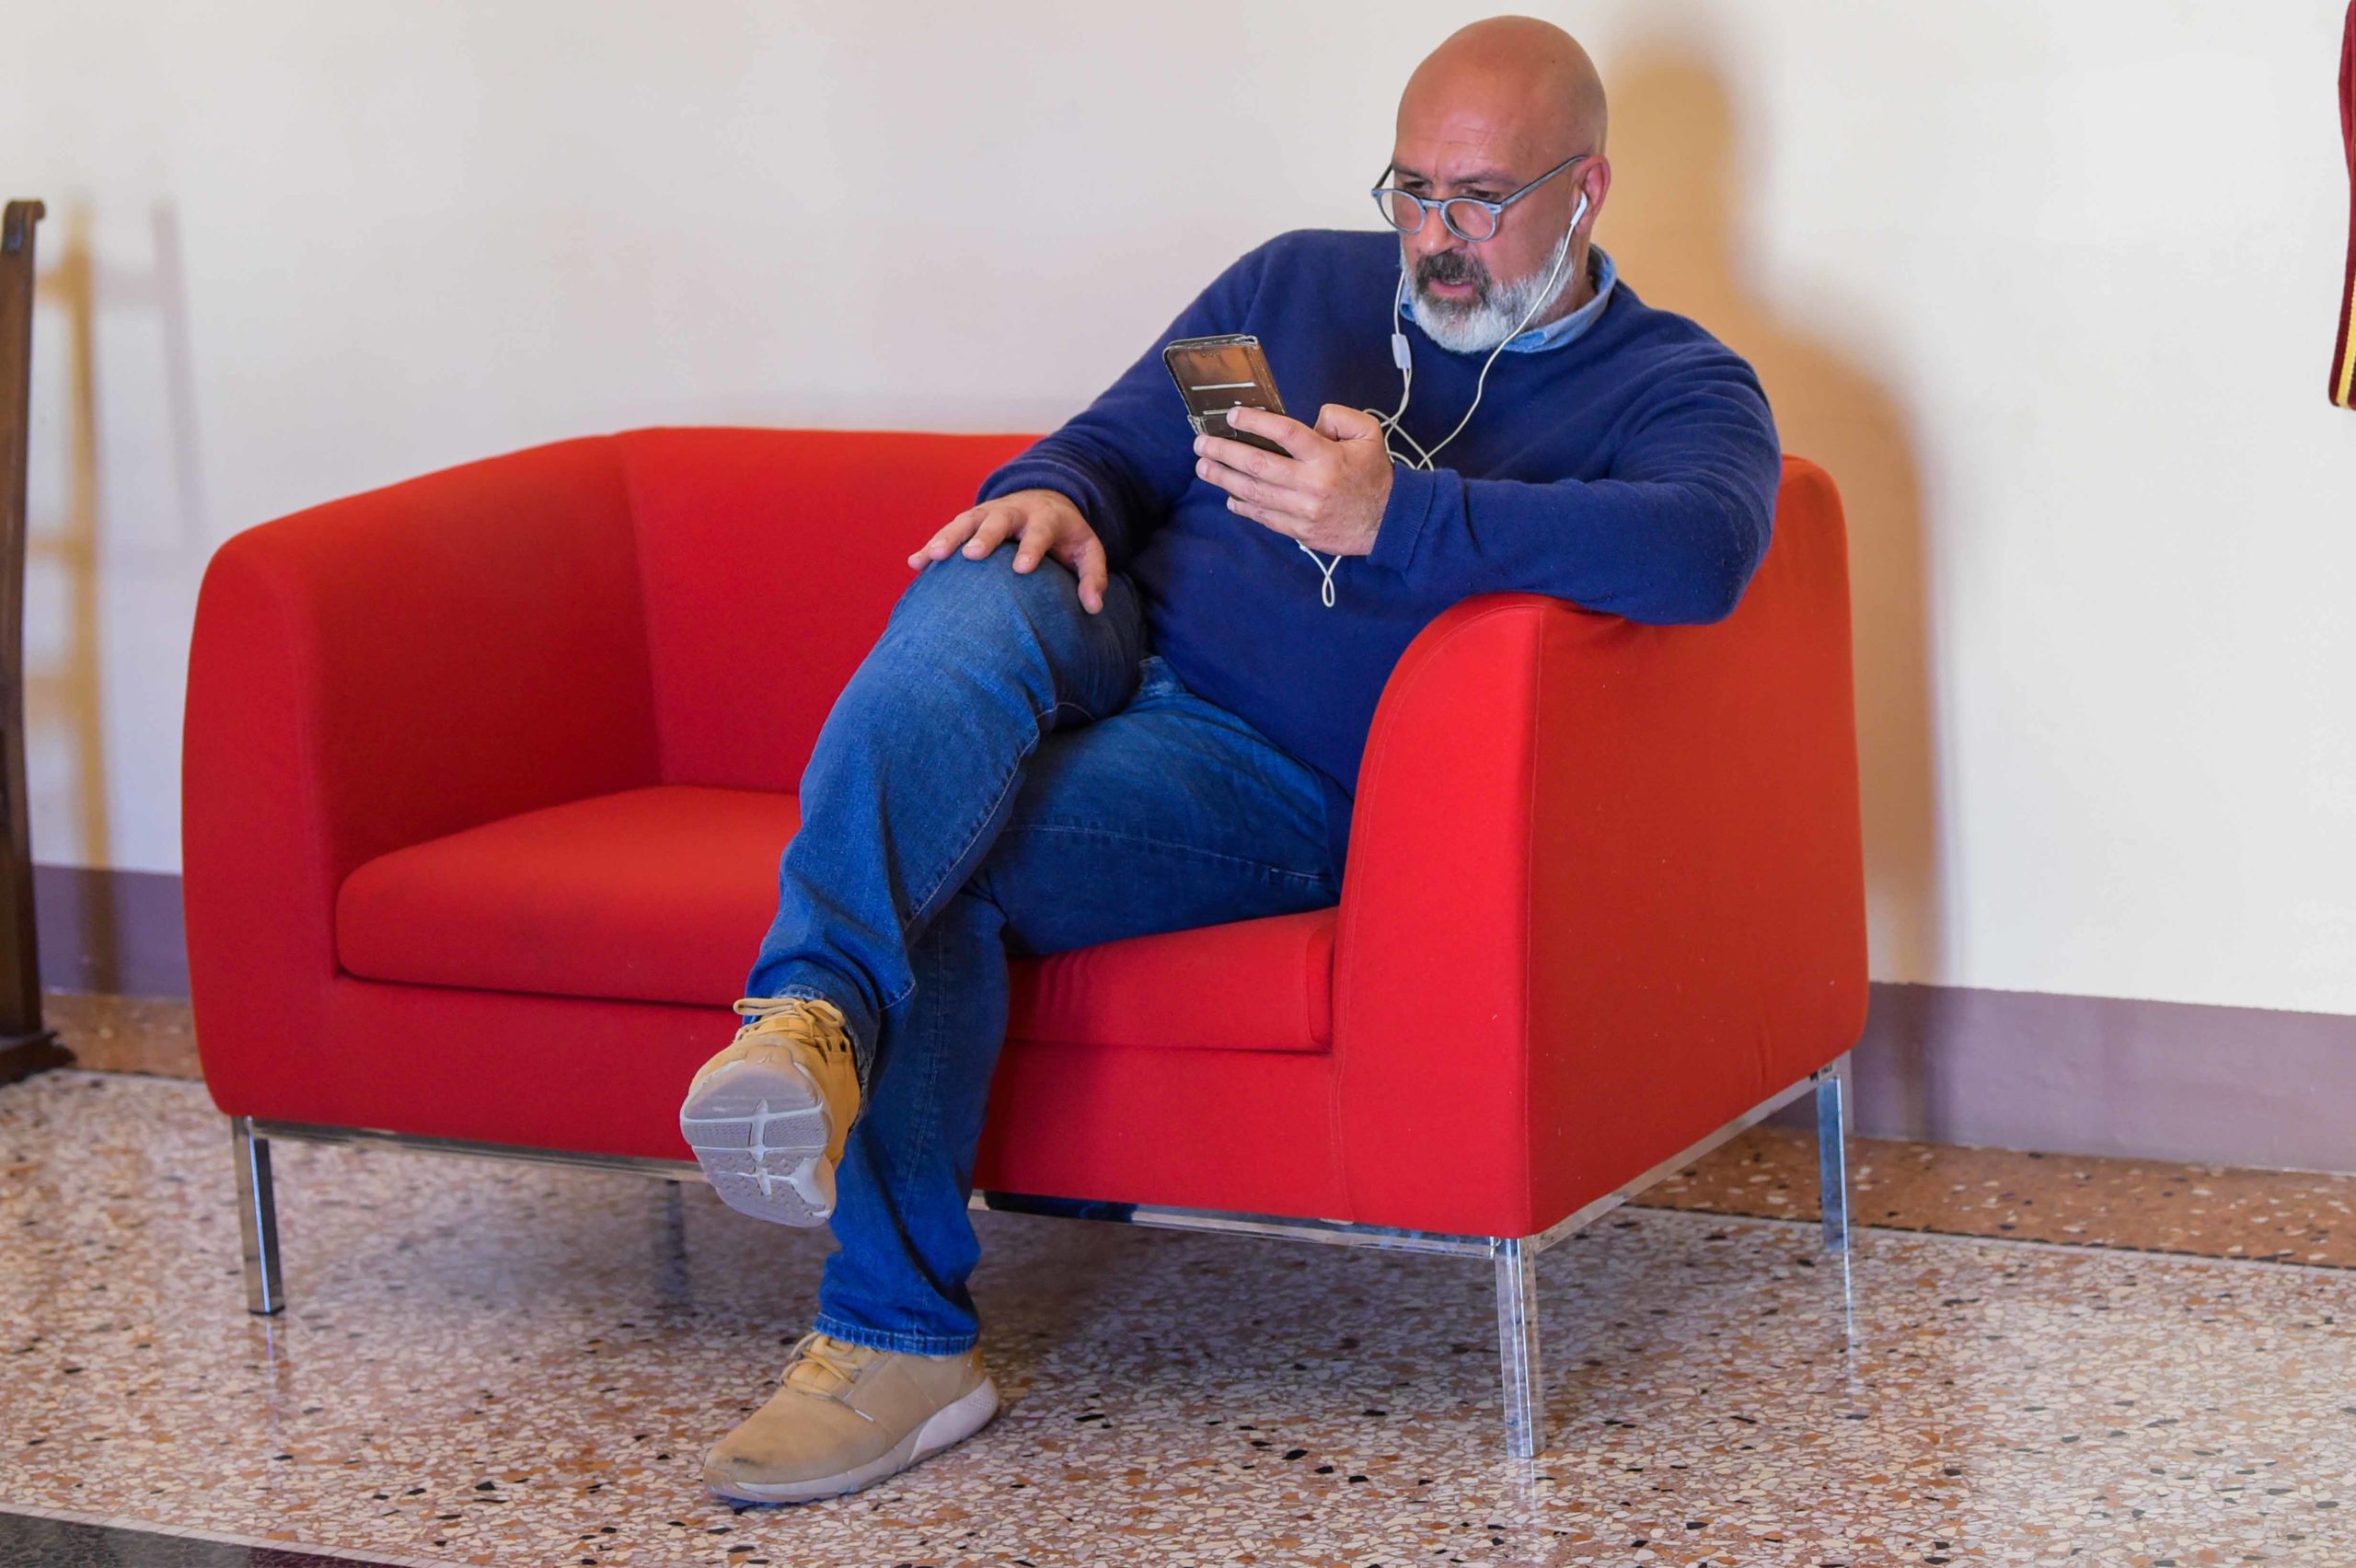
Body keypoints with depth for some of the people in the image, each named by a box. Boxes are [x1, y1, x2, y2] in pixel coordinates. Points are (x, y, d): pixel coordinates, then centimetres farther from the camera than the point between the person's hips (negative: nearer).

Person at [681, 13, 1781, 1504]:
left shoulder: (1678, 385, 1)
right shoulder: (1299, 284, 19)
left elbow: (1701, 549, -22)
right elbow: (1120, 445, 21)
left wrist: (1393, 518, -34)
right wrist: (1053, 495, -7)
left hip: (1282, 782, -4)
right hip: (1118, 653, 4)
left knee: (943, 872, -31)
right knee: (972, 599, -33)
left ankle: (895, 1334, -31)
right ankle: (812, 1016, -52)